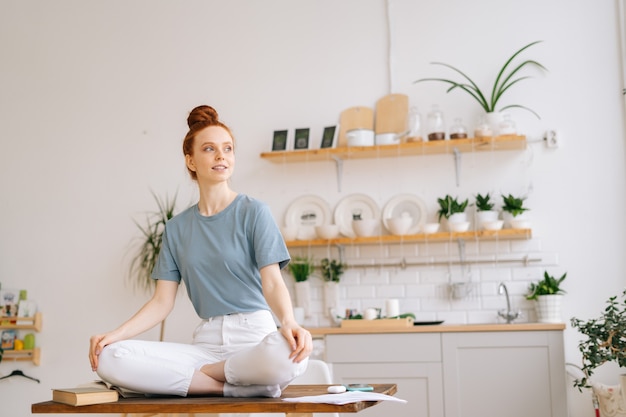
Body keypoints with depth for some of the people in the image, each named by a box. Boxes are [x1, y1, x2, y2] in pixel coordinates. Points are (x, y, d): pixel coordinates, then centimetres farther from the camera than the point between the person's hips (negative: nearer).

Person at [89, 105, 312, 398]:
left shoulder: (253, 212, 2)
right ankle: (232, 385, -15)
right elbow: (162, 302, 9)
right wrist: (114, 334, -7)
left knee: (287, 354, -40)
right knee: (110, 359, -22)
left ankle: (200, 374, -11)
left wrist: (288, 322, -30)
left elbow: (272, 282, -9)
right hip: (206, 343, 3)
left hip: (254, 335, -3)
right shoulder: (177, 228, 13)